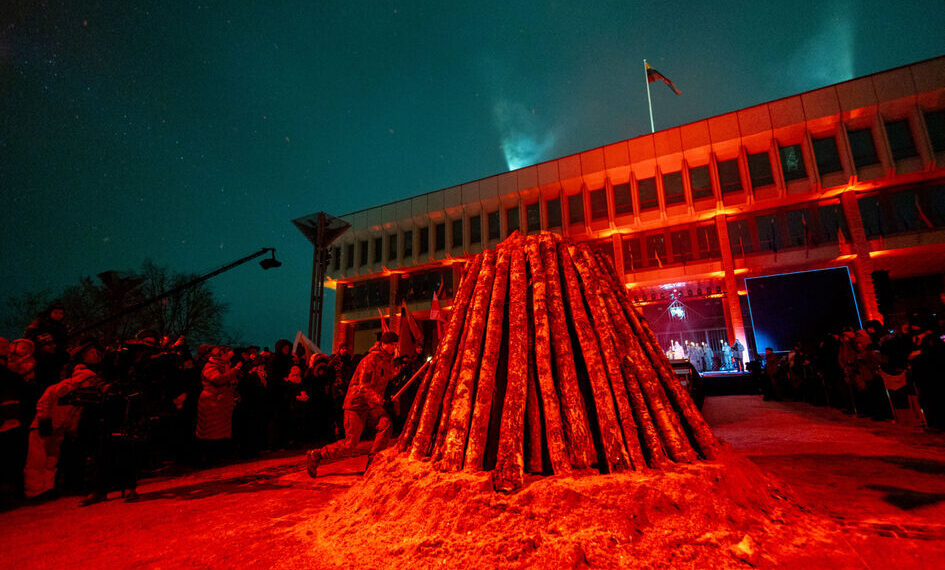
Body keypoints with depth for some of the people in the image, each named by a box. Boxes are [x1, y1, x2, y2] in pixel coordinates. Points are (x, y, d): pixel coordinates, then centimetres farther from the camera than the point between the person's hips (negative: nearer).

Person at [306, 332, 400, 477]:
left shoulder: (389, 360, 7)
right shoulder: (370, 360, -20)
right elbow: (363, 386, -29)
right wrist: (377, 399, -43)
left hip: (372, 405, 7)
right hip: (356, 403, -7)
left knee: (386, 425, -20)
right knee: (350, 443, -4)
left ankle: (372, 460, -9)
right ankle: (316, 455, 17)